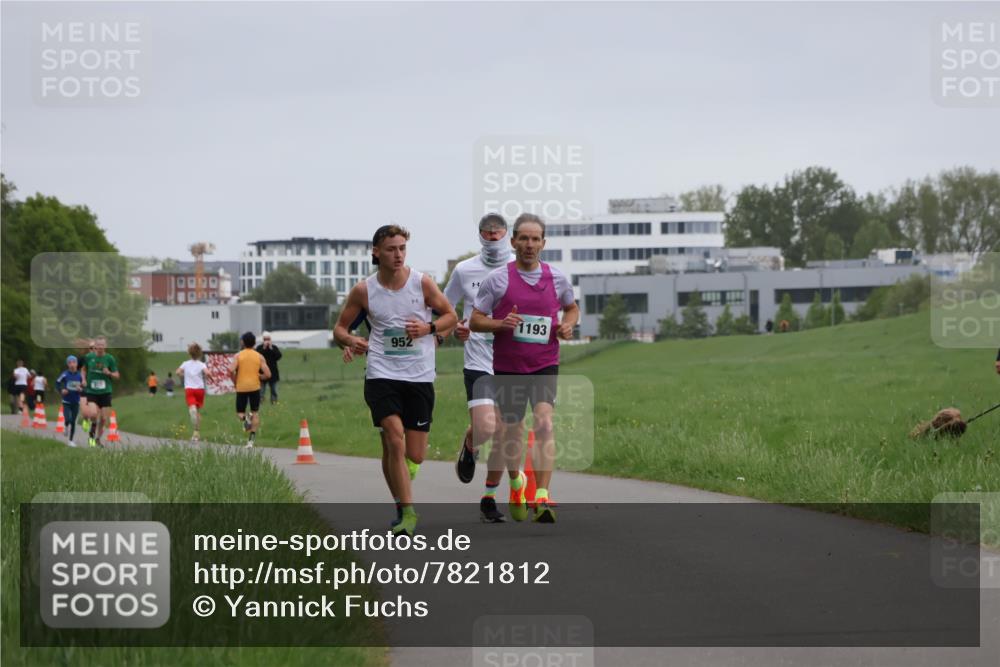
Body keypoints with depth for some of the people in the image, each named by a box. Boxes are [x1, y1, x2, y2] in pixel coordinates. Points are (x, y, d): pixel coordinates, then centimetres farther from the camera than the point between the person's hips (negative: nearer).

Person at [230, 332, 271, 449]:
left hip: (241, 388, -1)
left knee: (240, 412, 13)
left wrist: (235, 381, 2)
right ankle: (251, 439, 0)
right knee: (255, 412, 11)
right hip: (255, 387, 1)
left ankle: (244, 418, -23)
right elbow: (267, 374, -5)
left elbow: (231, 370, -15)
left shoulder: (238, 356, 0)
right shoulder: (259, 357, 2)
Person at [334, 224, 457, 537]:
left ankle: (404, 507, 31)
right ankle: (406, 512, -16)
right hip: (381, 374, -1)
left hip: (420, 376, 1)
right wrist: (351, 341, -12)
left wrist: (428, 328, -11)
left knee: (415, 457, 2)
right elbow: (340, 327, 10)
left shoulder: (421, 283, -1)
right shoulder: (364, 290, 0)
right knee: (394, 441, -20)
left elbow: (450, 315, 9)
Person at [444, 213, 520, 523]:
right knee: (485, 427, -19)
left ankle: (489, 498, 20)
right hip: (478, 363, -2)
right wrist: (455, 328, -5)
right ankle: (469, 448, 17)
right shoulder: (464, 270, 2)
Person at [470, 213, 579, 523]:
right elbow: (475, 320, 0)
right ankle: (516, 490, 35)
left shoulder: (557, 278, 3)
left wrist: (567, 325, -1)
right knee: (512, 432, 9)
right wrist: (501, 323, -20)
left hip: (545, 365, 0)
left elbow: (571, 308, 22)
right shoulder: (497, 279, -3)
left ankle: (542, 498, -27)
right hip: (508, 367, 0)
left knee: (544, 422, -21)